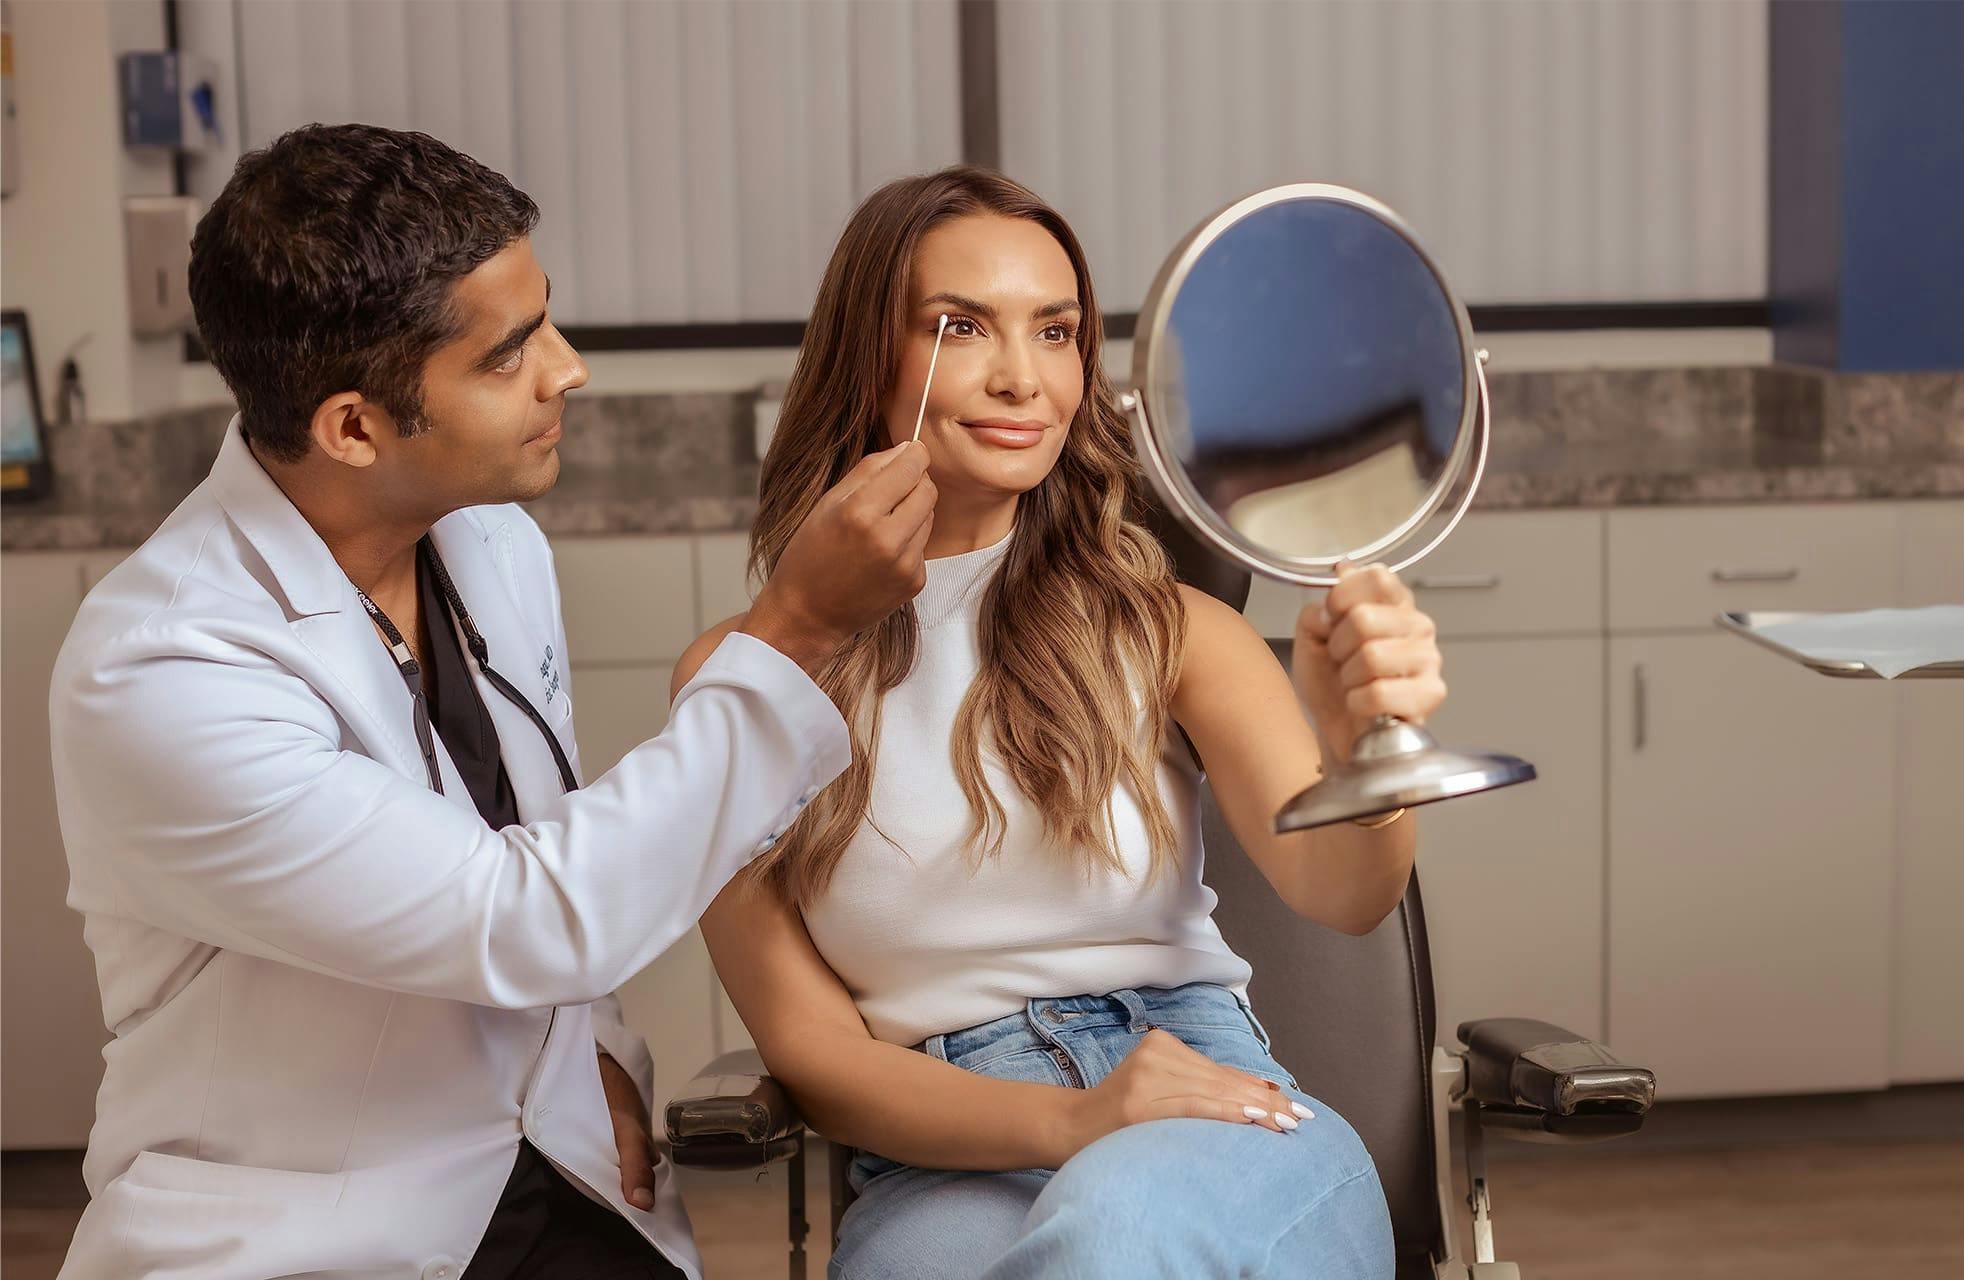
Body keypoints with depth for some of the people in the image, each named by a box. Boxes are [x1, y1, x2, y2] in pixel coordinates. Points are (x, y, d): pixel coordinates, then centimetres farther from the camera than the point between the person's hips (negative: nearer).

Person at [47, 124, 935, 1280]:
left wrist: (592, 1040, 1)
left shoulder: (493, 541, 0)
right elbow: (526, 923, -24)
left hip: (560, 1185, 5)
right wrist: (798, 632, -25)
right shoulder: (158, 681, -22)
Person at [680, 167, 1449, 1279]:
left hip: (1217, 1120, 0)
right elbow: (811, 1049, 3)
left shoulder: (1157, 628, 8)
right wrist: (1067, 1120, -14)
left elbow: (1337, 889, -7)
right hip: (943, 1167, 0)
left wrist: (1364, 739, -30)